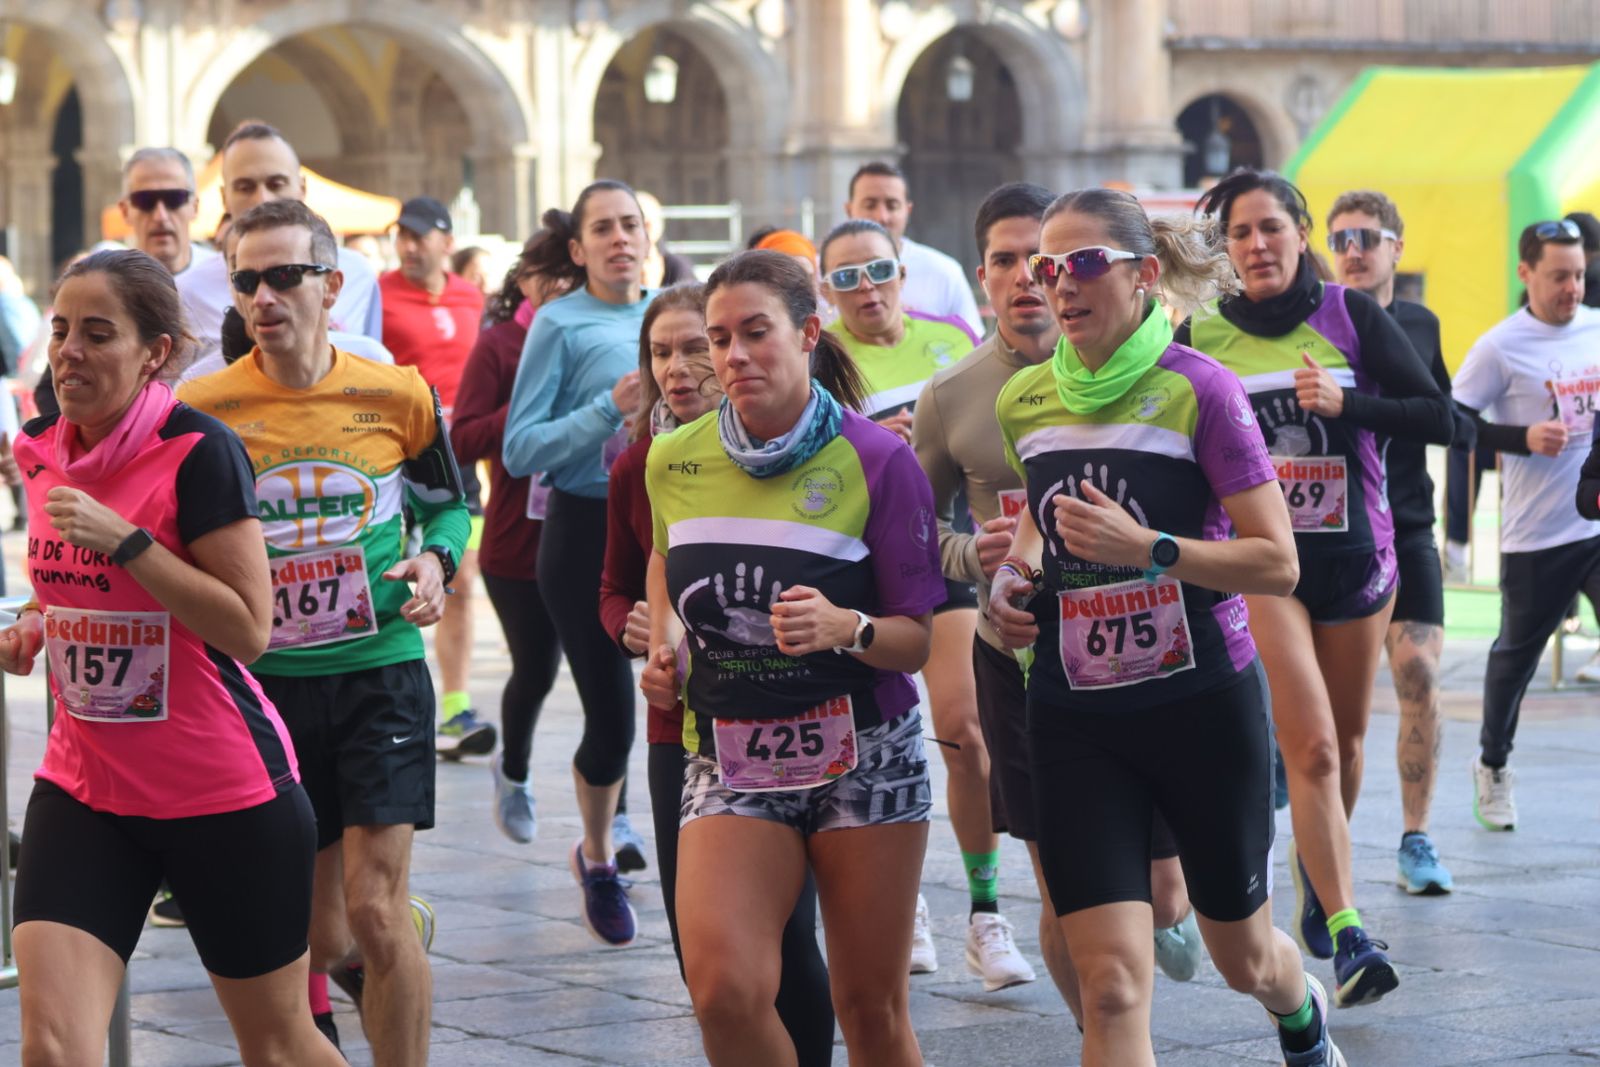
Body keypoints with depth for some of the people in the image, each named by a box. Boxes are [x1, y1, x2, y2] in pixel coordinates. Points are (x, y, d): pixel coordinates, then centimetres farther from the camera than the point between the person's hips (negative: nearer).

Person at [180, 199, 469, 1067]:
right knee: (320, 936, 9)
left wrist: (437, 561, -6)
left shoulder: (396, 396, -2)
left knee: (373, 908, -13)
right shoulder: (201, 408, -4)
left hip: (380, 672, -1)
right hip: (263, 680, 2)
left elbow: (448, 502, 13)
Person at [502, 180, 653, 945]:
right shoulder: (561, 324, -3)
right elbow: (520, 450, -9)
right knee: (611, 716, 0)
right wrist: (610, 408, -18)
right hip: (587, 531, -4)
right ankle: (597, 859, 27)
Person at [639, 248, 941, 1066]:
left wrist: (845, 628, -28)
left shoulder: (877, 460, -9)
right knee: (724, 989, -19)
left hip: (862, 755, -2)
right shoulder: (673, 462, 2)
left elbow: (916, 640, -8)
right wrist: (661, 652, 9)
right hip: (729, 760, 2)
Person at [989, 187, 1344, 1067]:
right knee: (1112, 985, -11)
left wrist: (1148, 549, -27)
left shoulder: (1197, 389, -12)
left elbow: (1277, 564, -15)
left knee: (1243, 959, 17)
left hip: (1203, 704, -3)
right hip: (1076, 720, 3)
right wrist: (1013, 574, 3)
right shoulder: (1023, 402, 3)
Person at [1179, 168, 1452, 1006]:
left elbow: (1438, 419, -6)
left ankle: (1314, 862, 44)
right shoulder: (1200, 337, -2)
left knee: (1343, 741, 15)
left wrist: (1345, 403, -19)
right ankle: (1348, 935, -16)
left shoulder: (1350, 316, -3)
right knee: (1312, 747, -14)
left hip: (1353, 553, 2)